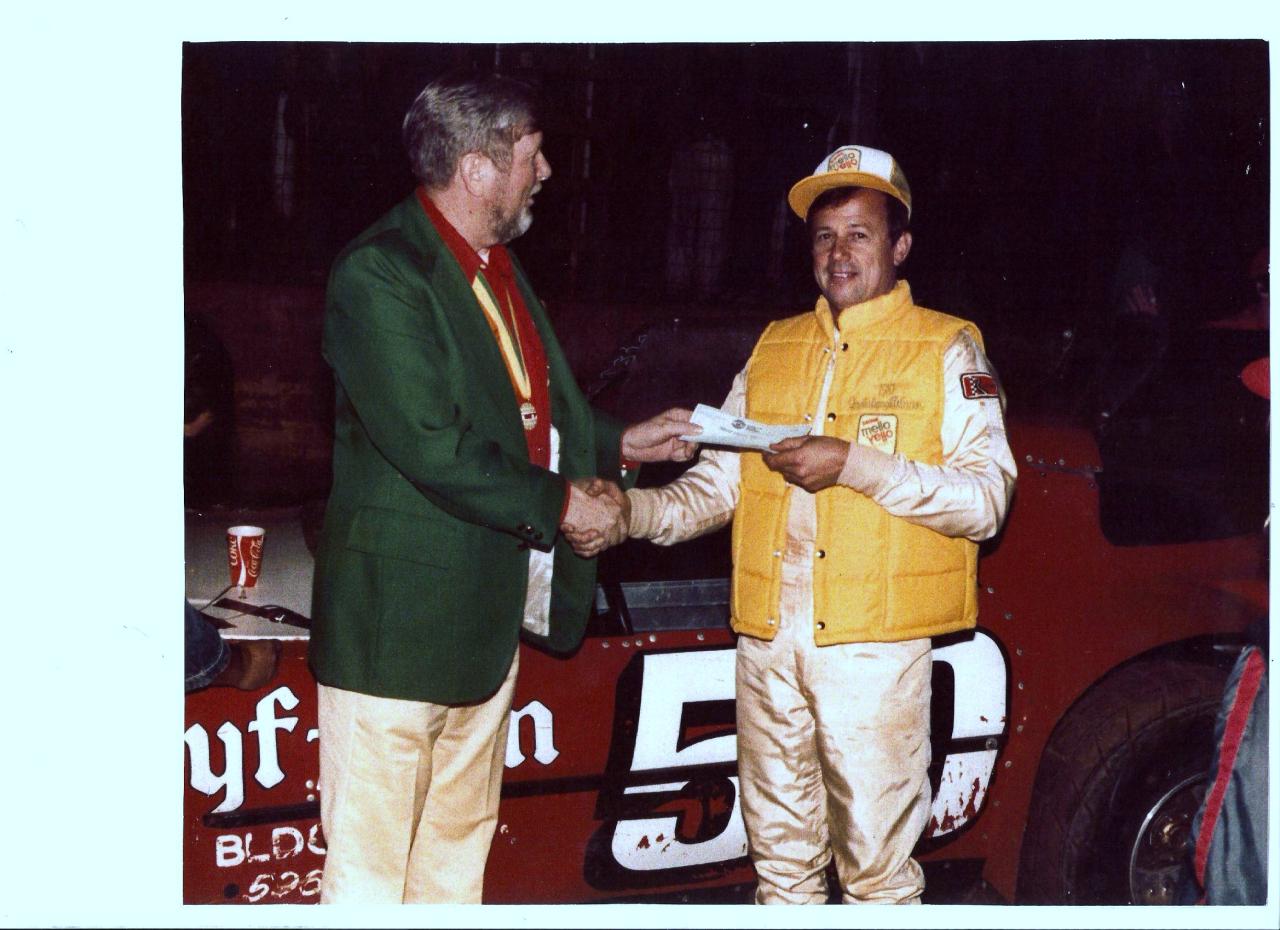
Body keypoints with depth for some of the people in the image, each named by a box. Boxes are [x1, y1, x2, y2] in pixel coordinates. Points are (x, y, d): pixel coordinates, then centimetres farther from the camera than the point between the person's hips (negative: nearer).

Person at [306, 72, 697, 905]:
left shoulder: (498, 268, 13)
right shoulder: (380, 274, -16)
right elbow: (430, 446, -23)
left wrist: (620, 444, 12)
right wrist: (558, 503, -16)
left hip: (490, 614, 9)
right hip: (400, 617, -9)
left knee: (462, 839, 19)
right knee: (372, 860, -1)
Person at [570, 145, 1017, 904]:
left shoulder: (946, 351, 2)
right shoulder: (775, 349, 16)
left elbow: (987, 499, -9)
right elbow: (719, 483, 12)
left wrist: (856, 465, -17)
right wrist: (634, 512, -7)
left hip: (875, 643, -4)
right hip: (770, 642, 4)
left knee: (876, 861, 1)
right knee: (781, 855, 13)